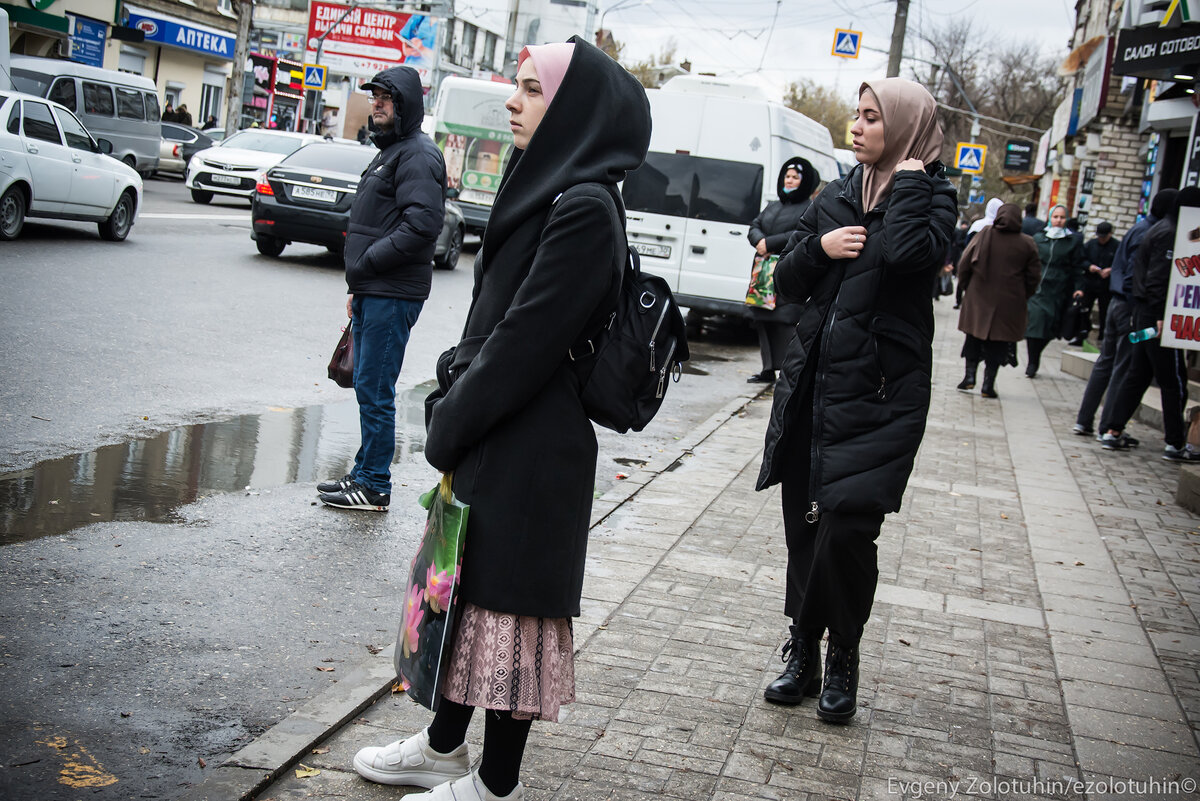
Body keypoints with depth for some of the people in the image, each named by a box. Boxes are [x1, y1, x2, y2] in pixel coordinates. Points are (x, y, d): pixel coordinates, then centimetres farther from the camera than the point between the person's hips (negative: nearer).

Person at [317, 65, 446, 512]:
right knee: (367, 387, 15)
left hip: (393, 297, -10)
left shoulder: (418, 155, -12)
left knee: (374, 391, -6)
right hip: (372, 294, 10)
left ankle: (375, 487, 2)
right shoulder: (389, 152, 21)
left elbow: (422, 223, -24)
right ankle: (364, 474, 24)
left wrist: (368, 261, -17)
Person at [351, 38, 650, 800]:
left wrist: (450, 422, -13)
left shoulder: (584, 208, -19)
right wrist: (452, 403, 5)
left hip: (531, 452, -9)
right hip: (489, 440, 9)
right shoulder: (546, 188, 11)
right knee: (467, 586, 19)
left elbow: (528, 337, -21)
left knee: (508, 601, 2)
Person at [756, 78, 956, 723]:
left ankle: (843, 654, 10)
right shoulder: (837, 197, 14)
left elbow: (907, 252, -25)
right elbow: (786, 281, 14)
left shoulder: (932, 197, -2)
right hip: (813, 380, 5)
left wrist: (908, 178, -10)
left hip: (881, 389, -5)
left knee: (847, 522, -12)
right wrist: (820, 247, -5)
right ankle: (803, 652, 21)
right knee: (805, 523, 8)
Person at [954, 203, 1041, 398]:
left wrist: (966, 286, 12)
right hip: (1009, 303, 0)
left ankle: (970, 375, 8)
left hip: (978, 299, 1)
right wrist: (1023, 297, 14)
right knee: (997, 344, 7)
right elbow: (1033, 276, 1)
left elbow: (964, 264, -2)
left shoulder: (984, 235, -4)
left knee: (975, 338, 15)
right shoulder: (1027, 243, -4)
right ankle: (988, 384, 5)